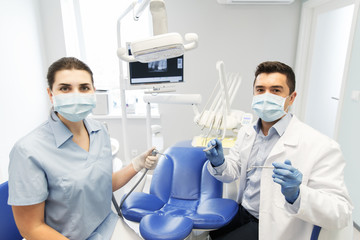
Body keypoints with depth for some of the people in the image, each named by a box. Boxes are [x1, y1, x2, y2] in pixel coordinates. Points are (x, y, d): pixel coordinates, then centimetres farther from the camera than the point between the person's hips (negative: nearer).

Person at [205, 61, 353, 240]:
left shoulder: (320, 147, -20)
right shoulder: (246, 132, 0)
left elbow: (342, 213, -19)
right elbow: (232, 172, 7)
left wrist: (295, 195, -38)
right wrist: (219, 163, -16)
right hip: (241, 212, 6)